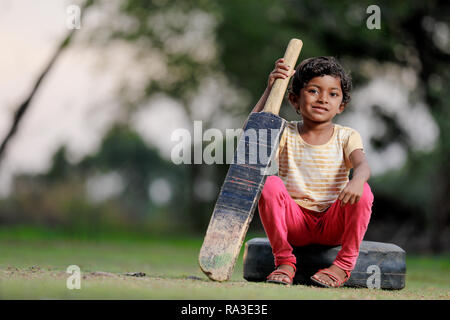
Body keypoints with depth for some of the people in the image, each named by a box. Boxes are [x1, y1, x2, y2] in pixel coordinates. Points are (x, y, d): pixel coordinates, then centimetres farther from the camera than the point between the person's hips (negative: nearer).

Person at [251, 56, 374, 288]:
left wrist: (357, 180, -43)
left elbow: (362, 165, -18)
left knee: (363, 192, -27)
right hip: (295, 223, 0)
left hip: (333, 225, 0)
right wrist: (270, 90, -19)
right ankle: (284, 261, -14)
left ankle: (344, 264, -13)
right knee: (270, 184, -26)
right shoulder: (285, 134, 3)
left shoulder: (346, 137, 3)